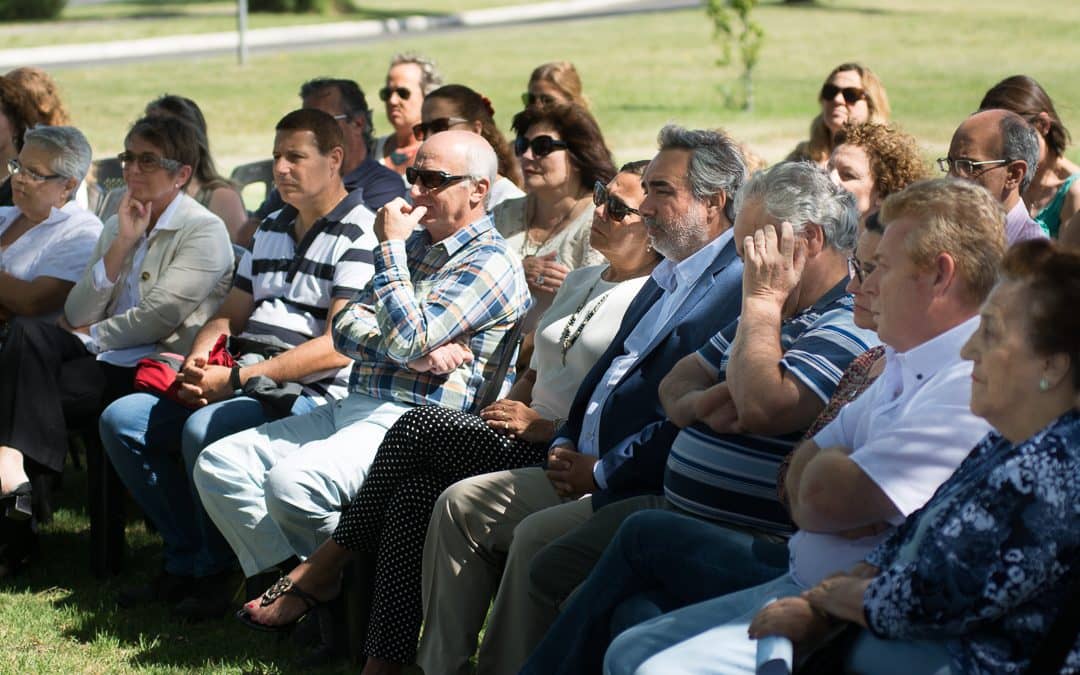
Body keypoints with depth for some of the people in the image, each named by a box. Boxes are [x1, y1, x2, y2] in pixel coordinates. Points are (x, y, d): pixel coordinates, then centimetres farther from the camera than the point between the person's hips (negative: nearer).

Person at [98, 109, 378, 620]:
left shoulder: (359, 234, -7)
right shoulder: (272, 231, 22)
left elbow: (338, 347, -17)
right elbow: (230, 315, 23)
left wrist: (236, 378, -19)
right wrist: (197, 364, -1)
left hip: (312, 393, -9)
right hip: (241, 382, 9)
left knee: (204, 429, -33)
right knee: (121, 419, -4)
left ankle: (216, 572, -14)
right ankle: (186, 559, 0)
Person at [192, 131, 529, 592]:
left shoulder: (491, 264, -7)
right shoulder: (415, 243, 20)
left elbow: (407, 341, -19)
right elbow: (345, 327, 11)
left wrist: (389, 247, -10)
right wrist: (413, 350, -9)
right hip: (352, 408, 9)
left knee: (290, 482, -31)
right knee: (218, 464, -3)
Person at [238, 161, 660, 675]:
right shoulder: (581, 281, 22)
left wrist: (541, 426, -16)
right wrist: (504, 415, 7)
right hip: (527, 444, 8)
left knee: (418, 426, -19)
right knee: (416, 492, -18)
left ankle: (325, 565, -7)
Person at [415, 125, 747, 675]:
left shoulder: (740, 289, -15)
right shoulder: (667, 277, 18)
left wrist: (601, 471, -15)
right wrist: (565, 445, 7)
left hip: (650, 493, -10)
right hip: (587, 466, 10)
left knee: (534, 537, -28)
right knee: (460, 504, 2)